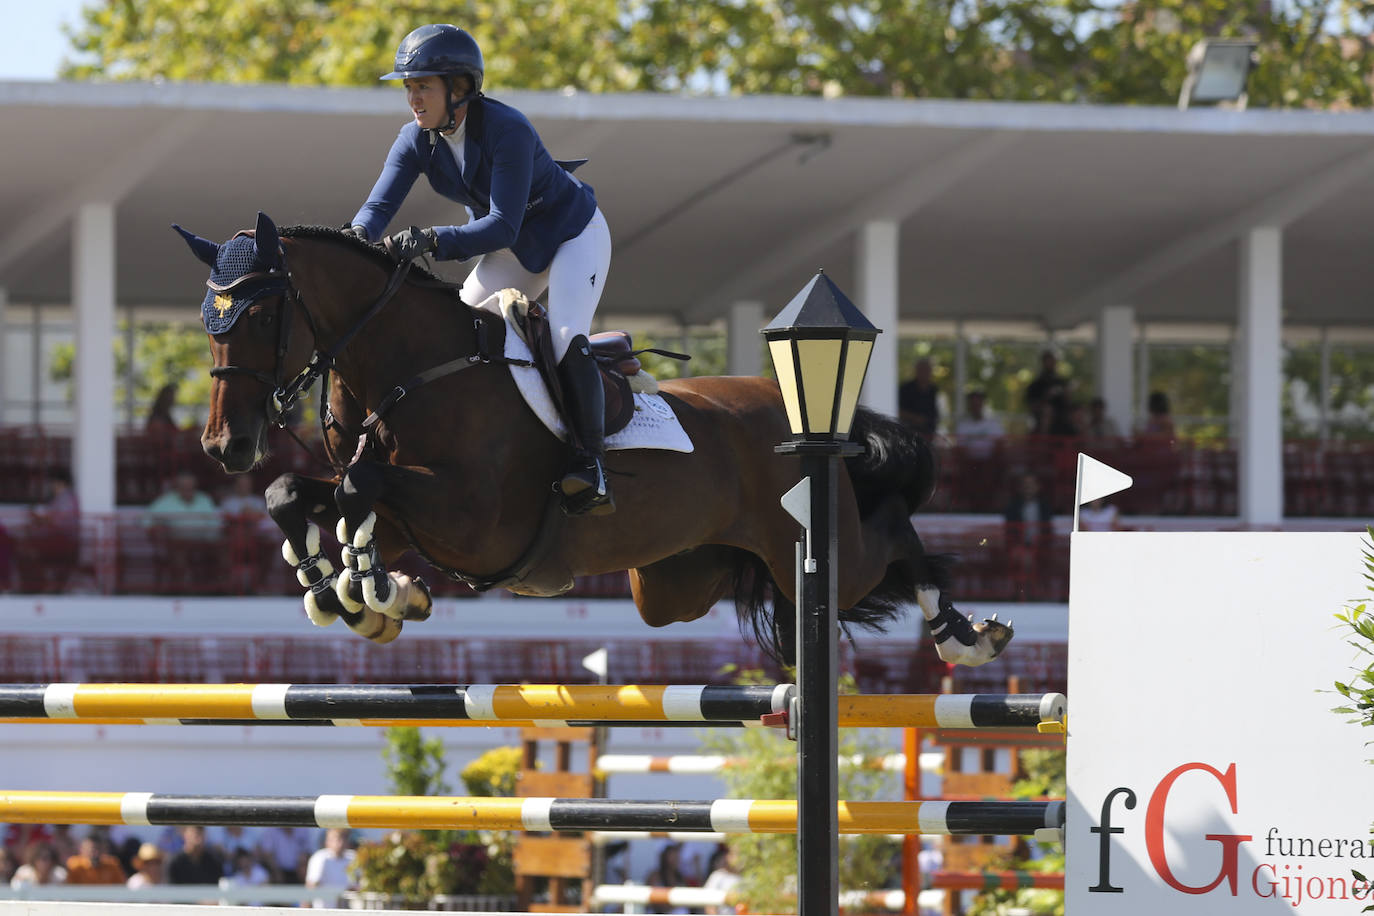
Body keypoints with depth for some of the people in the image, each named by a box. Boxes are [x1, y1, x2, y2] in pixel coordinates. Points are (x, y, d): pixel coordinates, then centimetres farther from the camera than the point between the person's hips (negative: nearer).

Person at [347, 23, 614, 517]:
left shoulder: (507, 129, -35)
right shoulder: (417, 140, -15)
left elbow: (502, 226, -39)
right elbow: (379, 204, -22)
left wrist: (431, 240, -53)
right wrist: (359, 236, -46)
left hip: (572, 233, -7)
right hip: (516, 251, 7)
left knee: (566, 338, -27)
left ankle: (589, 463, -25)